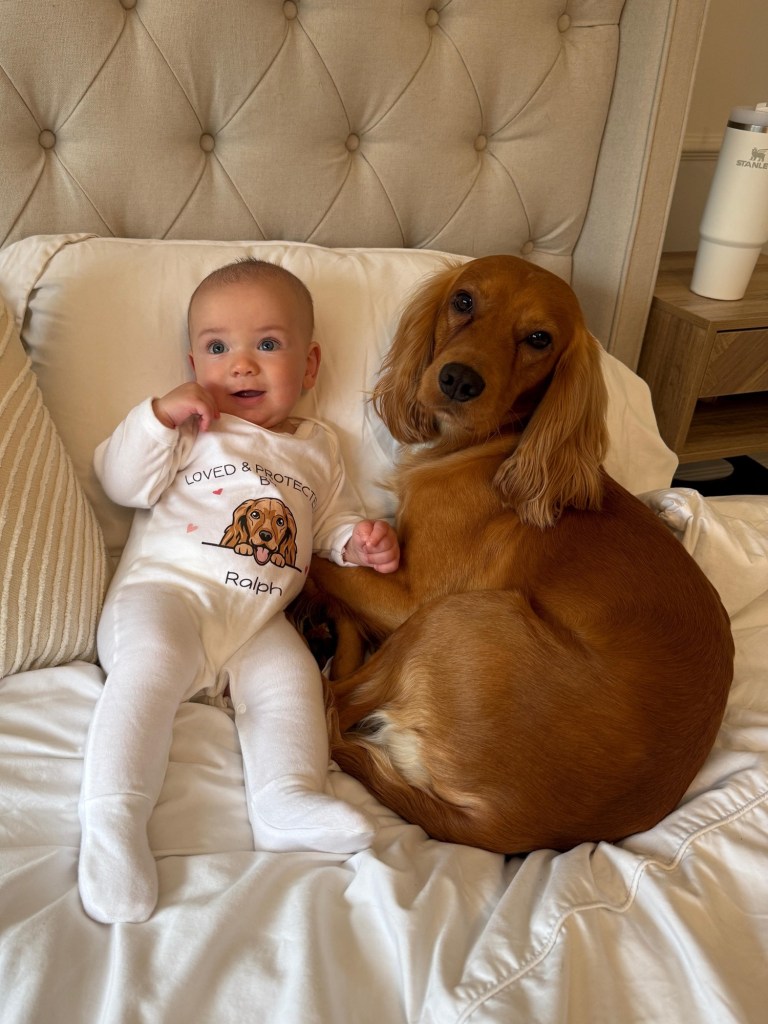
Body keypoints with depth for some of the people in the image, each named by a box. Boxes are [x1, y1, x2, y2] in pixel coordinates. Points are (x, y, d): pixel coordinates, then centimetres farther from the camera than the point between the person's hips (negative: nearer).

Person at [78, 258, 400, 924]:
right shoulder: (190, 427, 12)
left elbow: (333, 522, 25)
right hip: (165, 592, -4)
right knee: (155, 658, -32)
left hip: (259, 623, 4)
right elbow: (121, 483, 3)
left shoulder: (317, 448, 21)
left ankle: (287, 802, -28)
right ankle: (113, 818, -34)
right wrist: (159, 415, -9)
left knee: (293, 676, -22)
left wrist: (360, 543, 2)